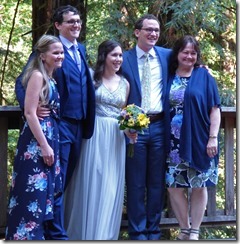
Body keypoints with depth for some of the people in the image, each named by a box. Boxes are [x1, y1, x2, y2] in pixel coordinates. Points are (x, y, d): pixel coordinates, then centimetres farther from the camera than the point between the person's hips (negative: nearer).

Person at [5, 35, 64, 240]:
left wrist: (49, 145, 14)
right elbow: (30, 113, -18)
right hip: (36, 143, -10)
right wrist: (44, 146, -20)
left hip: (48, 138, 10)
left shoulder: (50, 79, 16)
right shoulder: (37, 76, -11)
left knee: (43, 194, 12)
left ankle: (35, 236, 18)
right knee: (32, 194, -8)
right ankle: (25, 236, -5)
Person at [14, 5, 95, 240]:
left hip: (78, 126, 8)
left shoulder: (81, 50, 15)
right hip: (60, 124, -8)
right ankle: (56, 234, 0)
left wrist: (87, 123, 13)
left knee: (64, 181, 14)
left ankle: (53, 227, 24)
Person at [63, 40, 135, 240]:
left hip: (116, 137, 4)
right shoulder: (92, 78, -2)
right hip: (94, 135, -4)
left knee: (111, 186, 5)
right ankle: (87, 233, 8)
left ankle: (105, 234, 14)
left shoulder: (124, 83, 11)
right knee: (90, 183, -1)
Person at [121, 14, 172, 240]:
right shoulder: (124, 59, 0)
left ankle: (153, 230, 17)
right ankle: (137, 231, 11)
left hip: (159, 126, 2)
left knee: (157, 181, 8)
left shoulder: (167, 56, 7)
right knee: (136, 183, 3)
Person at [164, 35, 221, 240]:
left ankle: (194, 232, 14)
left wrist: (213, 138, -11)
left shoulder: (204, 76, -1)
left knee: (199, 186, 4)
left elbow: (214, 109, -4)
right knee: (174, 187, 3)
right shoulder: (169, 78, 7)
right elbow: (163, 109, 12)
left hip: (198, 142, -3)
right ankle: (185, 229, 18)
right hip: (174, 143, 3)